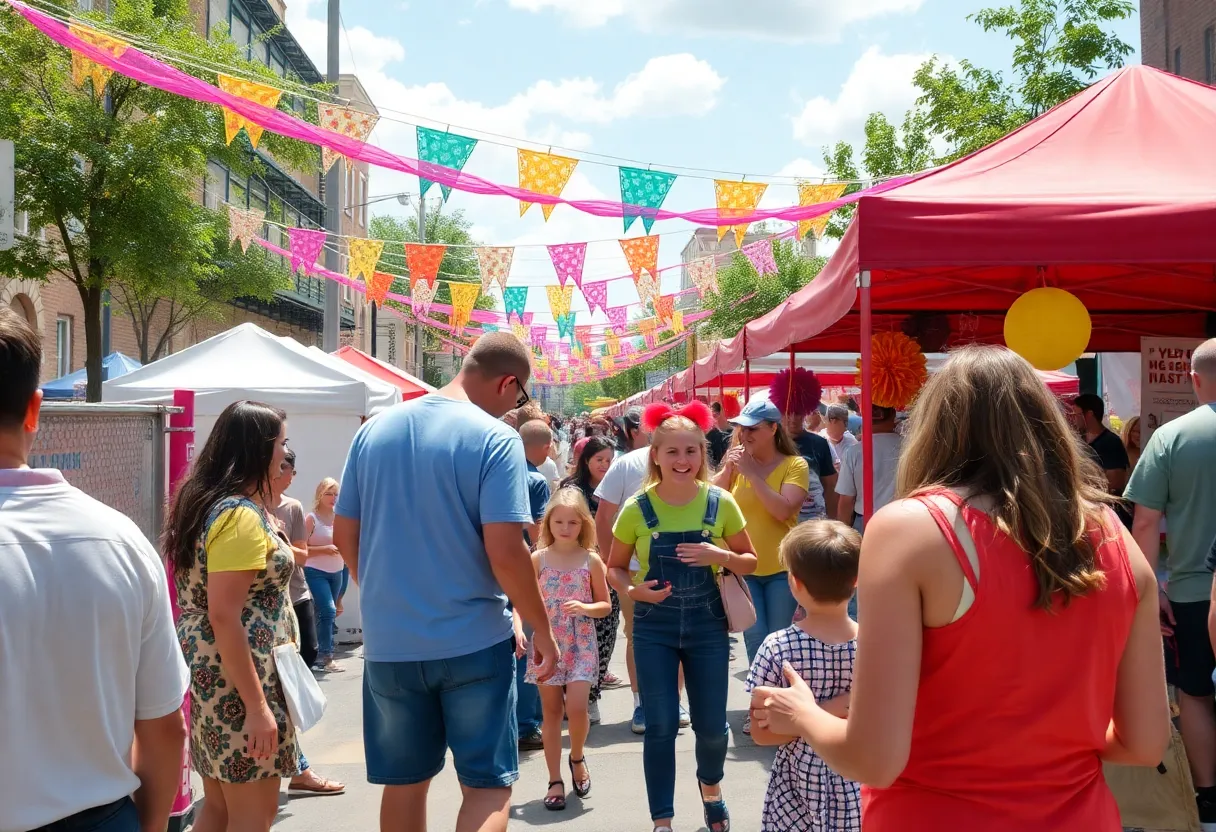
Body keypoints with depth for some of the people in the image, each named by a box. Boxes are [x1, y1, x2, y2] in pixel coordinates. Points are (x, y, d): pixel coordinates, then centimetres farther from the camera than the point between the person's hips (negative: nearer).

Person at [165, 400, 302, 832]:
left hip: (210, 672, 10)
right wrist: (256, 706, -24)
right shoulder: (241, 514, -19)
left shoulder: (205, 502, 11)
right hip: (238, 679, -10)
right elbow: (223, 616, -25)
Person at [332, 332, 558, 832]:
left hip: (388, 643, 5)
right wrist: (542, 629, -5)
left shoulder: (375, 430, 5)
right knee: (489, 784, 7)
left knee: (404, 782, 18)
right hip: (473, 642, -5)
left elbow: (345, 535, 10)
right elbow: (505, 552, -18)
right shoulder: (495, 439, -12)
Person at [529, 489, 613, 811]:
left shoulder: (591, 560, -2)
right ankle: (555, 780, 15)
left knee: (576, 708, -10)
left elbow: (605, 605, 3)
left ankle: (577, 758, 20)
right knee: (552, 712, 6)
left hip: (581, 644, -1)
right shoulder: (538, 559, -1)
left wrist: (585, 608, -17)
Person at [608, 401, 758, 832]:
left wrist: (721, 556, -17)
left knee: (711, 724, 9)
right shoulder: (637, 508, -7)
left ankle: (710, 786, 42)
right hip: (654, 626, -1)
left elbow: (750, 561, 4)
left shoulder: (720, 503, -5)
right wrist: (633, 590, -18)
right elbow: (615, 567, 3)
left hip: (707, 623, 1)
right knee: (661, 725, 0)